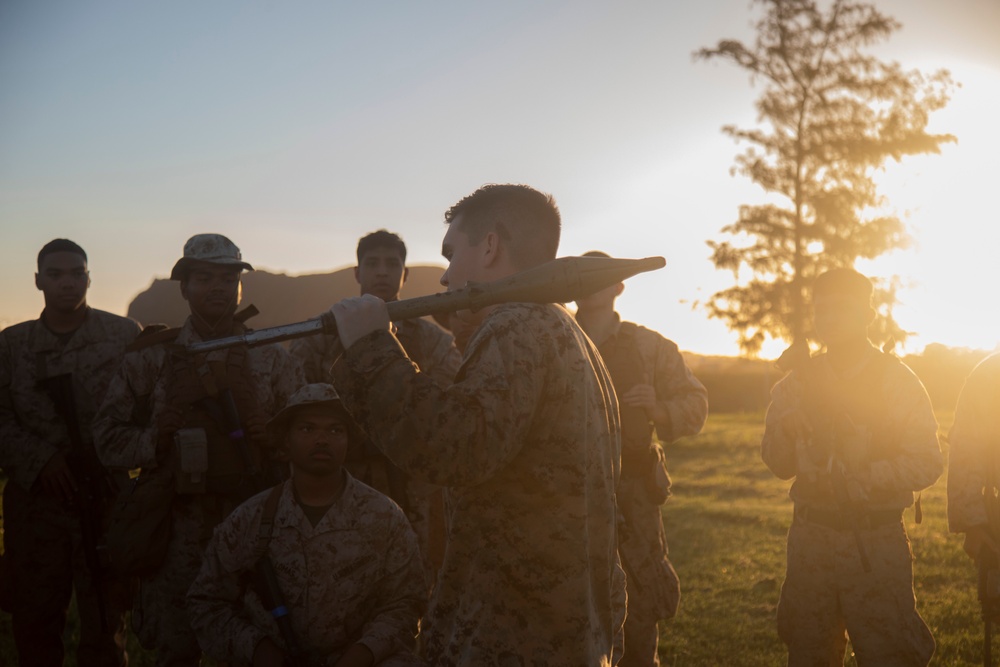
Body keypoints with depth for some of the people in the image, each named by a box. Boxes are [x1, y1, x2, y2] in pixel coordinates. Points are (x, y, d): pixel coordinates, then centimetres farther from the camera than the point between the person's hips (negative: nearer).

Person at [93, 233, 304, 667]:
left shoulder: (272, 359, 10)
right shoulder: (150, 359, 7)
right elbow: (108, 439, 6)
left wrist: (271, 436, -8)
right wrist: (155, 441, -10)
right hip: (179, 528, 0)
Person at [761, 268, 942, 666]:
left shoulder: (896, 380, -3)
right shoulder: (800, 380, 7)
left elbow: (927, 463, -7)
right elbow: (780, 466, 10)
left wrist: (866, 476, -21)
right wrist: (782, 420, -9)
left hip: (875, 543, -3)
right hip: (810, 538, 4)